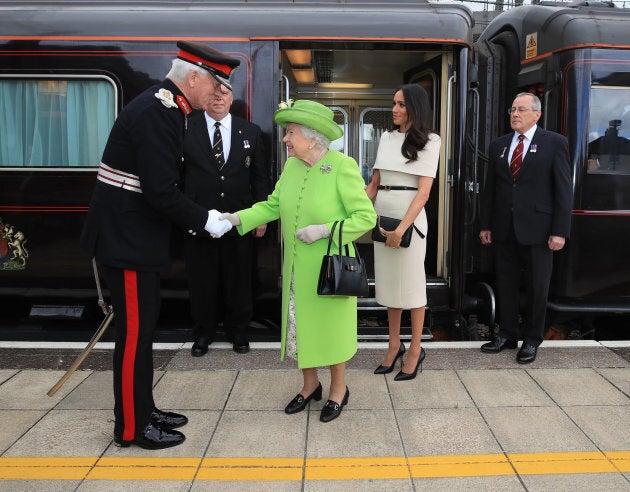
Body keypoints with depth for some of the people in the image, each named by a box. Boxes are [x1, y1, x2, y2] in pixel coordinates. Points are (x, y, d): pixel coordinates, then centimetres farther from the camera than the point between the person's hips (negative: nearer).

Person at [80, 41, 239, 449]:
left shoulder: (165, 108, 11)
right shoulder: (155, 112, -21)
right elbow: (162, 192, -26)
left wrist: (195, 217, 9)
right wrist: (205, 221, -14)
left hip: (137, 233, 10)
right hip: (127, 237, -10)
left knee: (144, 323, 17)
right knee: (134, 330, 1)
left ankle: (143, 409, 31)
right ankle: (131, 426, 16)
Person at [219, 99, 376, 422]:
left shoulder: (342, 166, -16)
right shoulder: (291, 166, 3)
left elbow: (366, 216, -15)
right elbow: (272, 205, 4)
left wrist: (325, 230, -22)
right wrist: (237, 218, -9)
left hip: (330, 268, -6)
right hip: (297, 268, 6)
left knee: (330, 326, 8)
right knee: (299, 325, 14)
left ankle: (338, 389, 30)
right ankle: (310, 385, 36)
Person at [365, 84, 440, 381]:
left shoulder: (428, 141, -5)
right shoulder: (386, 138, 10)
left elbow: (423, 192, -12)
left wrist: (402, 228, -21)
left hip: (410, 217, -5)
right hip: (382, 215, 5)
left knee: (411, 284, 3)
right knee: (388, 281, 11)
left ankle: (415, 349, 17)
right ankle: (394, 345, 23)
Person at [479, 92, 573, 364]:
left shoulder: (555, 143, -2)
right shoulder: (498, 145, 10)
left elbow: (564, 190, -6)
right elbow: (489, 188, 12)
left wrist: (560, 231, -11)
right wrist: (485, 225, 8)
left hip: (537, 229, -4)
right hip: (504, 229, 4)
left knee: (537, 288, 6)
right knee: (505, 285, 11)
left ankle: (532, 340, 21)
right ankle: (507, 335, 25)